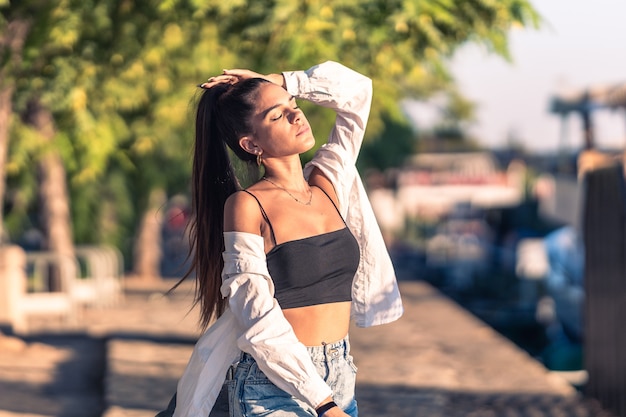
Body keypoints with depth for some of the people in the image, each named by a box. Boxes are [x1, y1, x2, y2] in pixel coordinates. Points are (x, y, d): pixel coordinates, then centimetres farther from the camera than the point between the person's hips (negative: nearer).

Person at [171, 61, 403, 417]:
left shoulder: (328, 184, 6)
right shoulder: (246, 205, -10)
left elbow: (356, 88, 16)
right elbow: (260, 322, -15)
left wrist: (277, 82, 8)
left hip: (339, 377, 5)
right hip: (275, 388, -5)